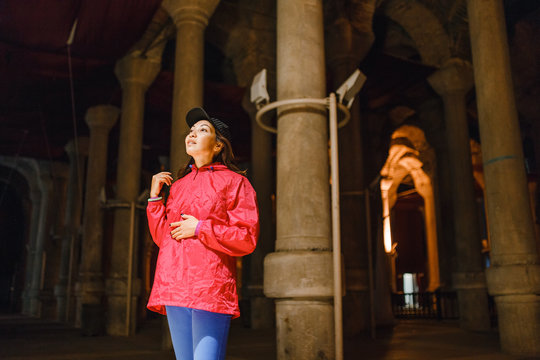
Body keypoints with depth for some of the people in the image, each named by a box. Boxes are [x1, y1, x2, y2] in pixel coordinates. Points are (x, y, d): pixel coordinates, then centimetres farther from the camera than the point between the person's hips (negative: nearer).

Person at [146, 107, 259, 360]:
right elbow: (163, 238, 19)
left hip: (211, 289, -6)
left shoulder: (233, 181, 3)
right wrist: (155, 197, 11)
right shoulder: (178, 186, 20)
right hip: (175, 287, 6)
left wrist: (201, 229, -11)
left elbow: (247, 238, -6)